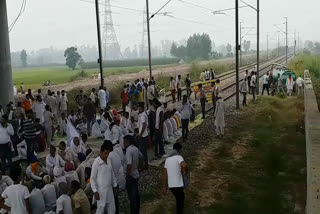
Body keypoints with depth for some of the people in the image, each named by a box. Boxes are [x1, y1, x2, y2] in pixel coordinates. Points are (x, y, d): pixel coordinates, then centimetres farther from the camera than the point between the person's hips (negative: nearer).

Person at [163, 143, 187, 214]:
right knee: (180, 202, 8)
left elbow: (164, 174, 13)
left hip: (170, 185, 7)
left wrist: (165, 186, 18)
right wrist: (184, 171, -9)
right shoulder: (178, 157, -10)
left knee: (179, 200, 24)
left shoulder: (167, 159, 12)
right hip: (178, 185, -7)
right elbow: (184, 165, -31)